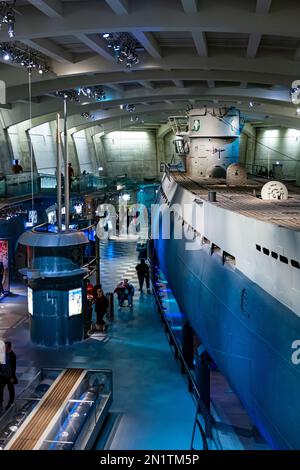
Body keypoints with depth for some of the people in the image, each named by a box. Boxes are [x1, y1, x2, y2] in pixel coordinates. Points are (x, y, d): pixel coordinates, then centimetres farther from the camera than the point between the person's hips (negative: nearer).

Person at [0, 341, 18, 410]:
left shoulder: (12, 355, -18)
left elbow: (14, 367, -16)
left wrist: (12, 377, -16)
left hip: (9, 376, -6)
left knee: (11, 390, 9)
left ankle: (10, 404, 22)